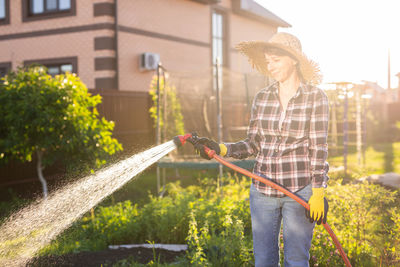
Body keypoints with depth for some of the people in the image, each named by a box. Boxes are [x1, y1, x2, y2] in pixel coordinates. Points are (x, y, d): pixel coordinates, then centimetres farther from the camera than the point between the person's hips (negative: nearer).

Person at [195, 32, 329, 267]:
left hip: (299, 191, -4)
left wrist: (318, 193, -9)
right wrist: (221, 149, -6)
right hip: (263, 191, 4)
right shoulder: (262, 98, 6)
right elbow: (254, 144, 9)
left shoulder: (315, 97, -4)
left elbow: (319, 148, -6)